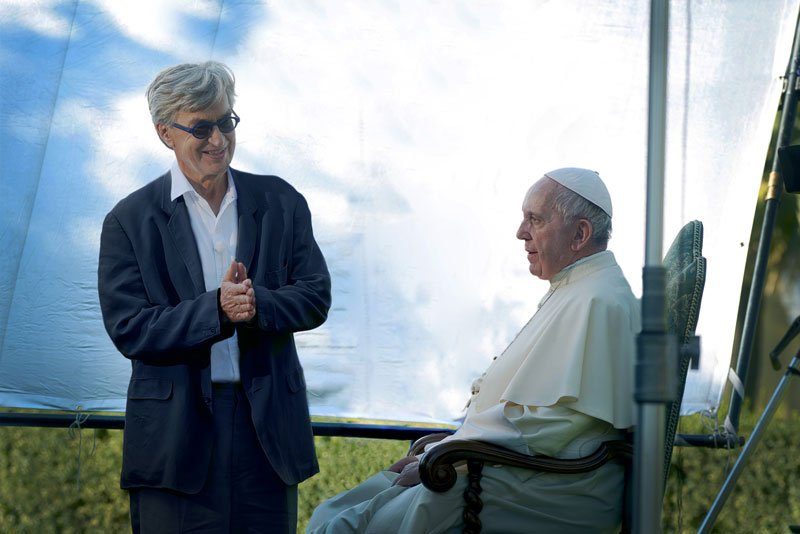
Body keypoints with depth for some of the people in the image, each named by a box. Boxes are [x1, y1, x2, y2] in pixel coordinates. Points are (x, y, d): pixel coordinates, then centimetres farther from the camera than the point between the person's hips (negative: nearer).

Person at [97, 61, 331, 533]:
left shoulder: (280, 202, 8)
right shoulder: (130, 220, 0)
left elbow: (316, 297, 5)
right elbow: (129, 330, -7)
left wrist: (258, 304, -16)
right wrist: (215, 310, -20)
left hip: (269, 423, 3)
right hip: (176, 436, -2)